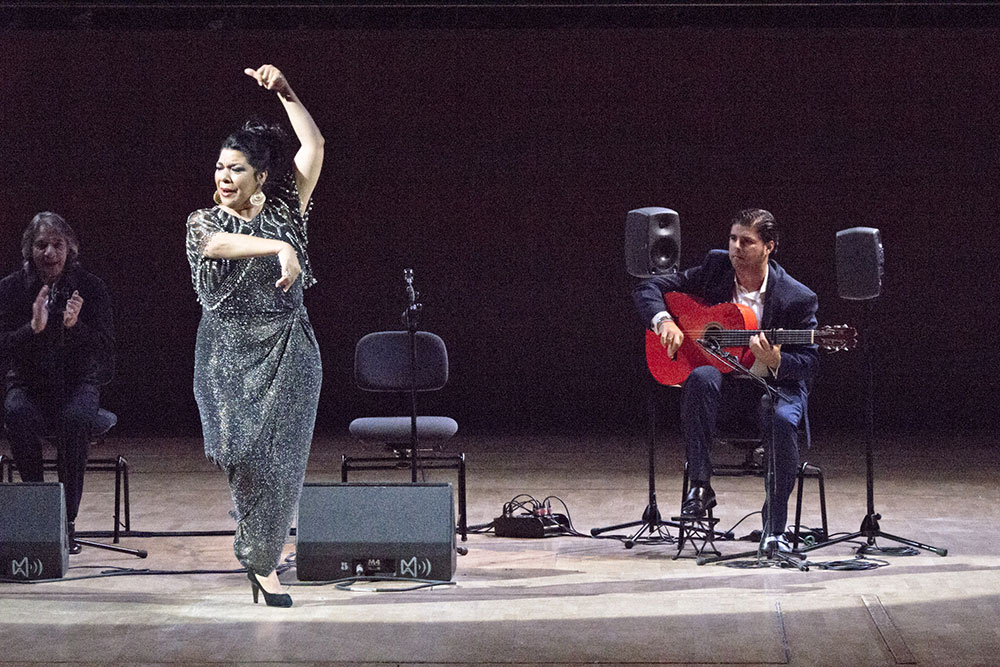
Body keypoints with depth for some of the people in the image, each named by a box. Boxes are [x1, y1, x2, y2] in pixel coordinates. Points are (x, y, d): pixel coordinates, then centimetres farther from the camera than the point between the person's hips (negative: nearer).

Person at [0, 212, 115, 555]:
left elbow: (105, 349, -6)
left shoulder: (90, 287, -2)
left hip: (78, 383, -1)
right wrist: (33, 328, -24)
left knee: (74, 419, -34)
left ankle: (68, 519, -29)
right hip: (28, 384, 1)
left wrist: (75, 326, -24)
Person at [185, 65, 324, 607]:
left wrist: (284, 91, -7)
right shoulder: (202, 221, 4)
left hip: (288, 349, 1)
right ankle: (260, 558, 6)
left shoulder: (284, 212, 8)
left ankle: (261, 556, 11)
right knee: (242, 448, -16)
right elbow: (221, 243, -21)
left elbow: (313, 147, 0)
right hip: (229, 350, -1)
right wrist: (281, 247, -35)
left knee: (281, 456, -3)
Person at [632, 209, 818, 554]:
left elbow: (808, 363, -6)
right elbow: (647, 288, 3)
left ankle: (775, 529, -21)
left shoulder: (798, 298, -10)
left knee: (783, 421, -34)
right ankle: (700, 486, -26)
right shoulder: (715, 267, -2)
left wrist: (775, 360, -28)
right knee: (700, 379, -33)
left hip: (774, 384, -2)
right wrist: (665, 321, -17)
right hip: (725, 379, 2)